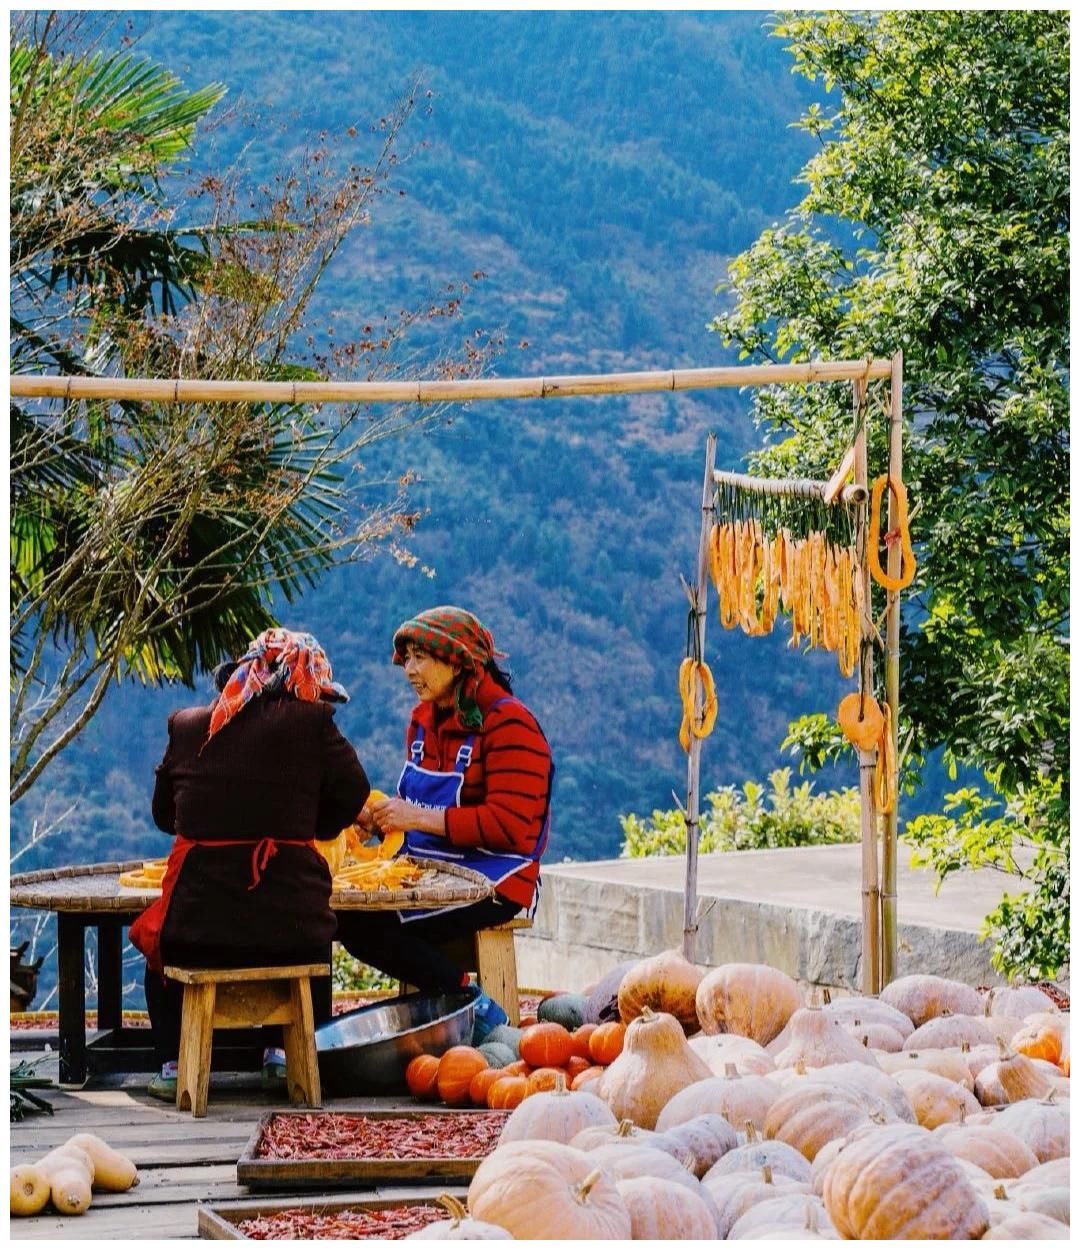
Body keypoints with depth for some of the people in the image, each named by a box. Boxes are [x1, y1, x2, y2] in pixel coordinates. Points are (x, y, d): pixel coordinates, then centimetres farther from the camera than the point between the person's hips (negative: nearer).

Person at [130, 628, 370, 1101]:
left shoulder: (187, 725, 4)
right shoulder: (311, 722, -4)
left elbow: (163, 813, 14)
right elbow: (353, 794, 1)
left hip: (198, 921, 1)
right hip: (288, 920, -1)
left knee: (158, 940, 36)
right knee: (314, 938, 37)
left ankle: (173, 1063, 24)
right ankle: (287, 1053, 29)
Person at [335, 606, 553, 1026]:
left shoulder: (509, 724, -10)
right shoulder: (424, 719, 16)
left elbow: (509, 824, -19)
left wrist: (418, 818, -21)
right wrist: (382, 816, -1)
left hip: (493, 883, -8)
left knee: (365, 921, -25)